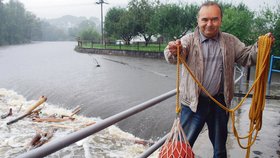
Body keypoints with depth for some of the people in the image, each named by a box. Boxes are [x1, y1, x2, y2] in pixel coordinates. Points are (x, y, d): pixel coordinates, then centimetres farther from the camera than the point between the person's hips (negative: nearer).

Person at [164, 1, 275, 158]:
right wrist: (174, 51, -46)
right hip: (194, 103, -2)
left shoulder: (230, 41, 6)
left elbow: (247, 57, 6)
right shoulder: (189, 39, -5)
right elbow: (176, 56, -21)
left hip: (220, 103, 3)